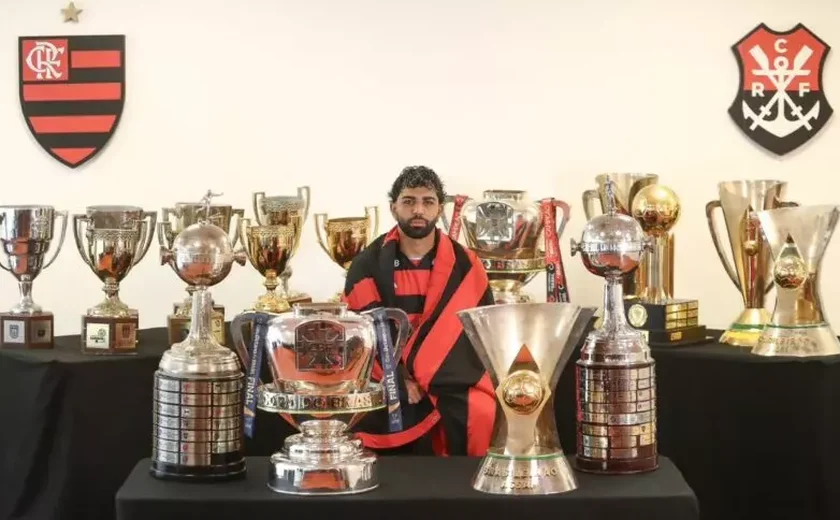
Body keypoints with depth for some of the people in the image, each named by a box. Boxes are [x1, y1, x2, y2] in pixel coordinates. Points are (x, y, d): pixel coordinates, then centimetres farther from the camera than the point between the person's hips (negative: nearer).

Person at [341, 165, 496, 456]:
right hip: (386, 388, -1)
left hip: (452, 386, 1)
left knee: (484, 421, -25)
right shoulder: (367, 265, 4)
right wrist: (400, 381, -13)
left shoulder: (465, 264, 6)